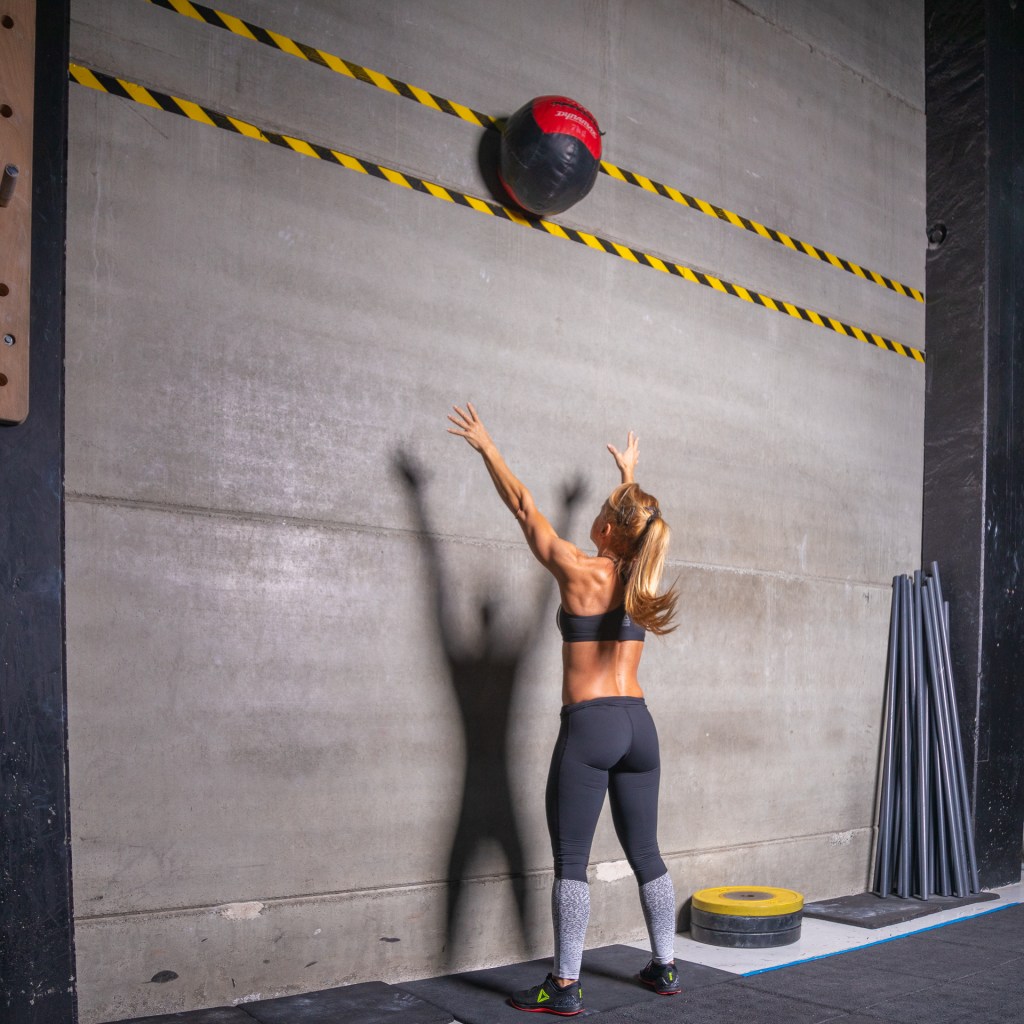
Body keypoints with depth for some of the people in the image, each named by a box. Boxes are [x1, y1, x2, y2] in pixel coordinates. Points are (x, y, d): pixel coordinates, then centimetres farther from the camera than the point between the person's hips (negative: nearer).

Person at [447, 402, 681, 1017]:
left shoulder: (580, 571, -8)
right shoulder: (642, 575, 5)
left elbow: (524, 506, -1)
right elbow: (641, 519, 26)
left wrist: (486, 446, 9)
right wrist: (630, 473, 44)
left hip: (589, 726, -6)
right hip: (638, 724, 6)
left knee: (572, 859, -1)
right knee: (646, 853, 15)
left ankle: (565, 988, 2)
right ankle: (666, 968, 24)